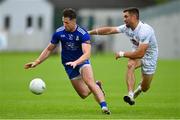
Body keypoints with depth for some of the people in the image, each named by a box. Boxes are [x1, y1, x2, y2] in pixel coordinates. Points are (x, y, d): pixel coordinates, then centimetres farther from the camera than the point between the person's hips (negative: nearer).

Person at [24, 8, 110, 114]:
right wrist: (37, 62, 0)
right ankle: (96, 86, 30)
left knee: (89, 82, -32)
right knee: (84, 94, -3)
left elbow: (87, 54, -31)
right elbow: (49, 49, 6)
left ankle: (104, 106, -33)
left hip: (82, 61, -3)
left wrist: (76, 62, -48)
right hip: (69, 65, 3)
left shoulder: (83, 34, -20)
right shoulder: (59, 33, -9)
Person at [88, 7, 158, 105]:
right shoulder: (127, 28, -12)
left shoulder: (144, 30, -34)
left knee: (145, 88, 4)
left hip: (149, 56, -5)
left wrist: (122, 54, -25)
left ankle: (139, 88, 43)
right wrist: (89, 32, -12)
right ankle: (130, 95, -34)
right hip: (137, 52, 5)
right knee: (130, 65, -31)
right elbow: (109, 30, -7)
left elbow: (140, 53, -35)